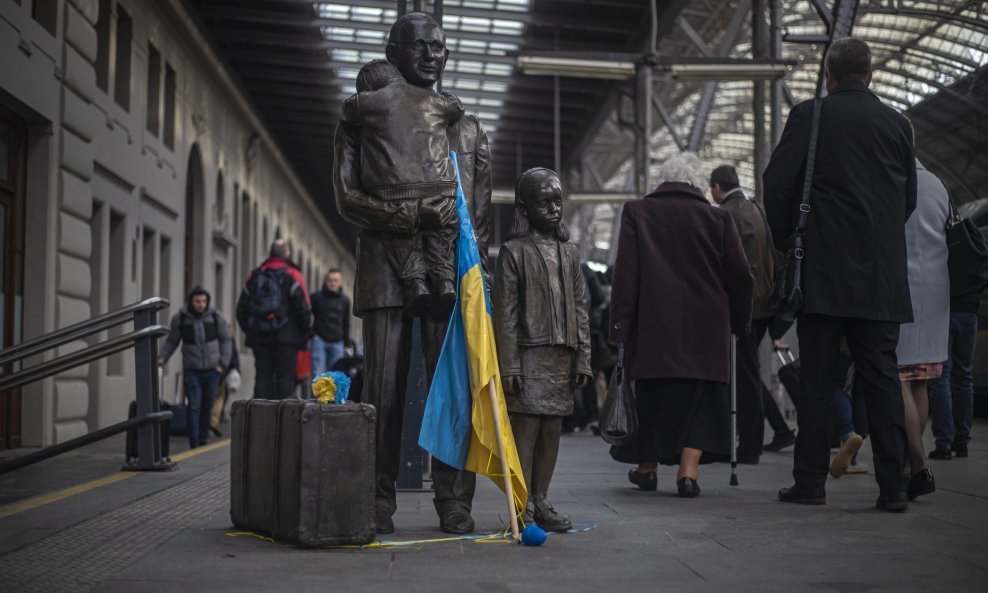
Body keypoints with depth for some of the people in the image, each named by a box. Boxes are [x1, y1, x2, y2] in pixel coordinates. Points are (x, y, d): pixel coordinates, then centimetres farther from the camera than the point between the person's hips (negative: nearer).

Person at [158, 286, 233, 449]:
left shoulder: (215, 317, -2)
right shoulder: (179, 318, -4)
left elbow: (226, 340, 7)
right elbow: (172, 341, 8)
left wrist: (223, 363, 1)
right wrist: (162, 358, -6)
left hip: (212, 370, 2)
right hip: (191, 370, -1)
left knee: (207, 407, 8)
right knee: (194, 406, -8)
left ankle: (203, 440, 20)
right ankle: (194, 443, -6)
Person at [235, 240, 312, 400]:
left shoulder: (254, 276, 11)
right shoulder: (292, 275, -3)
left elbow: (242, 308, 13)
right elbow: (303, 308, -7)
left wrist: (249, 330, 20)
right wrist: (305, 331, 6)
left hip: (259, 338, 4)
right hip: (286, 337, -4)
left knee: (262, 377, 6)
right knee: (285, 378, -2)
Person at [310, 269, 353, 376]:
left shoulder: (344, 301, 13)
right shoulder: (316, 297, 3)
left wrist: (347, 343, 14)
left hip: (337, 343, 3)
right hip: (319, 340, -3)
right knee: (318, 374, -10)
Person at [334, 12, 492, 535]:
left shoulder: (468, 128, 19)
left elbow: (481, 211, 16)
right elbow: (347, 198, -1)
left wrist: (478, 271, 4)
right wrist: (412, 215, -15)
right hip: (386, 269, -2)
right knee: (384, 390, -2)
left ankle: (454, 501, 3)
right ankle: (378, 501, 5)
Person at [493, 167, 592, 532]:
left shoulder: (569, 253, 14)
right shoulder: (513, 251, -2)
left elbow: (580, 309, 14)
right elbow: (505, 313, -6)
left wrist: (583, 358, 8)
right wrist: (509, 365, -11)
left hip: (562, 357, 5)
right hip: (529, 355, -5)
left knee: (552, 432, 9)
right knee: (526, 430, -6)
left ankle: (540, 502, 18)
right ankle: (522, 508, 1)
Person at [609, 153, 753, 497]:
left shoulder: (637, 213, 0)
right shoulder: (718, 218, 1)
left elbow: (625, 273, -6)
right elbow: (740, 276, 3)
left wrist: (619, 325, -5)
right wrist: (740, 323, 16)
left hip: (653, 326, 0)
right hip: (706, 328, 0)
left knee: (651, 395, 14)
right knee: (701, 396, 8)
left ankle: (647, 467, 23)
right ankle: (688, 470, -1)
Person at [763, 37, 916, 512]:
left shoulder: (808, 116, -2)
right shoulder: (897, 124, 8)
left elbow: (777, 185, -5)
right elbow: (909, 198, 14)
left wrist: (786, 241, 9)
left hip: (824, 271, -3)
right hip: (882, 275, 3)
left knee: (816, 380, 3)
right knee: (882, 378, 5)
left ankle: (810, 482, 6)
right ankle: (892, 486, 5)